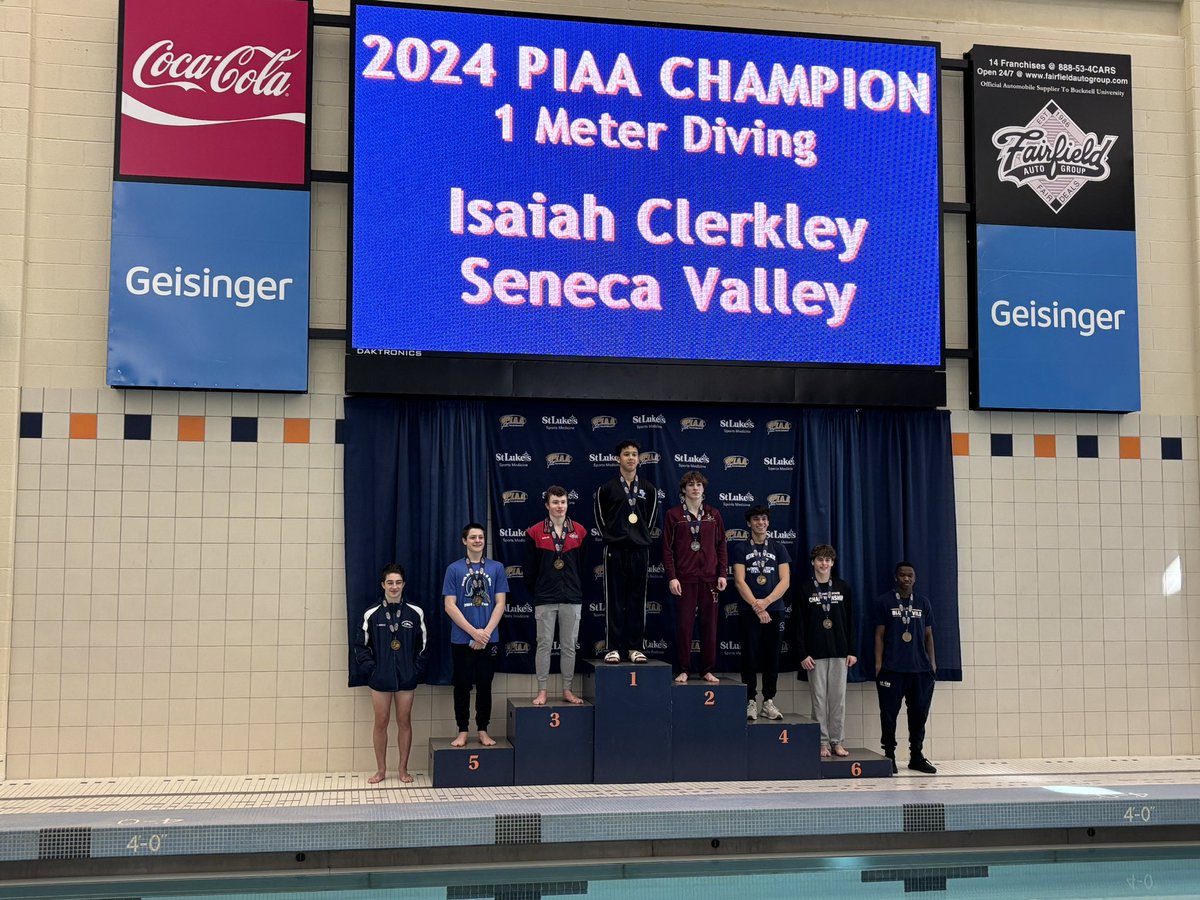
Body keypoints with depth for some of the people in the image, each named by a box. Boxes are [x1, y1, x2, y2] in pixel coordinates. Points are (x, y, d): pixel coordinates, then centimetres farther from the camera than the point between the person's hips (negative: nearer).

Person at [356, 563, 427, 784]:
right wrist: (370, 668, -5)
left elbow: (423, 646, 6)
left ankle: (403, 770, 16)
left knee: (404, 722, 6)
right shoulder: (372, 614, -3)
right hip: (380, 679, 0)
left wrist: (417, 669, -1)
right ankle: (381, 770, 16)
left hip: (406, 679, 0)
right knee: (381, 723, 6)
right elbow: (361, 646, 3)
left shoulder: (415, 613, -1)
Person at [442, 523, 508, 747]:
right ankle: (462, 731, 14)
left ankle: (483, 730, 17)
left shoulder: (496, 568, 3)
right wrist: (474, 632, -11)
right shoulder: (454, 569, 0)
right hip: (461, 640, -1)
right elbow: (450, 605, -5)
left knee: (484, 686, 8)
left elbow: (500, 604, 1)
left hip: (488, 639, 1)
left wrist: (486, 632, -10)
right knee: (462, 686, 5)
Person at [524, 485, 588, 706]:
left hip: (572, 598, 2)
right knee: (544, 645, 1)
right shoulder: (535, 533, 0)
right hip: (545, 599, -2)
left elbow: (584, 566, 10)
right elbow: (530, 568, 4)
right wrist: (534, 594, 4)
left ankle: (568, 690, 14)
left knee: (569, 646, 6)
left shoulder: (579, 532, 5)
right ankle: (542, 691, 6)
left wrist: (580, 592, 9)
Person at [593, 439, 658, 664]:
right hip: (615, 550, -2)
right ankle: (613, 648, 2)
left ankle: (635, 647, 8)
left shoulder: (648, 489, 9)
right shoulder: (606, 488, 2)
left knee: (637, 600, 3)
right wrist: (610, 537, 5)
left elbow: (651, 518, 16)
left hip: (639, 550, 2)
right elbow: (600, 518, 8)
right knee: (614, 600, 0)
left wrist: (641, 537, 9)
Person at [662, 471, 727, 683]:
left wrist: (722, 573, 2)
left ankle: (707, 670, 12)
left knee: (709, 625, 4)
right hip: (684, 578, -3)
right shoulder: (673, 515, 1)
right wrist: (671, 577, -8)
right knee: (684, 625, -1)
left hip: (709, 578, 3)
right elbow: (667, 548, -1)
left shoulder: (713, 515, 10)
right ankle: (682, 671, 7)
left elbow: (721, 545, 11)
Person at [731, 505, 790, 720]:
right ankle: (751, 701, 4)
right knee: (750, 657, -1)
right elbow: (739, 582, -4)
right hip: (749, 611, -2)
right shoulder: (740, 548, 4)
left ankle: (769, 701, 11)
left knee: (772, 657, 3)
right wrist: (756, 606, -14)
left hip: (774, 610, 2)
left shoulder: (778, 548, 9)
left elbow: (785, 581, 1)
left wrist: (766, 601, -12)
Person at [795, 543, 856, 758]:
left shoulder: (843, 588, 8)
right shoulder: (806, 591, 3)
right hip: (816, 653, -1)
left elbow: (850, 620, 8)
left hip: (839, 651, 2)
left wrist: (852, 650, 2)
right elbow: (800, 625, 1)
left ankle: (837, 741, 9)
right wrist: (803, 654, -7)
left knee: (838, 697, 3)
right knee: (819, 698, -1)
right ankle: (822, 742, 4)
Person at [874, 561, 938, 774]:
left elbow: (928, 635, 15)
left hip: (920, 668, 3)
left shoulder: (923, 603, 12)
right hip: (892, 669, -3)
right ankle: (889, 756, 8)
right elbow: (879, 635, 1)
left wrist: (932, 662, 7)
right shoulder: (884, 602, 3)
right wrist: (878, 663, -5)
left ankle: (917, 756, 16)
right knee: (889, 712, -1)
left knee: (919, 712, 6)